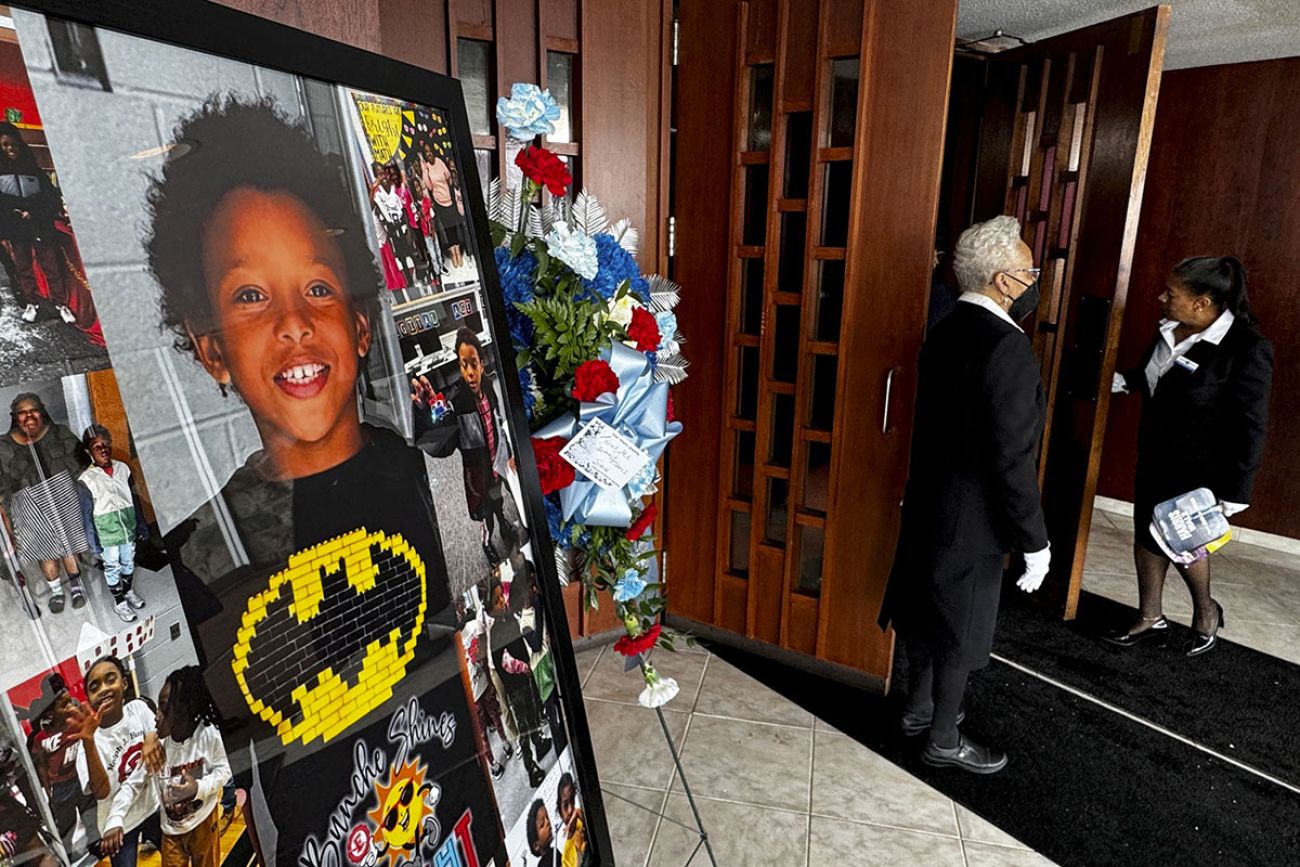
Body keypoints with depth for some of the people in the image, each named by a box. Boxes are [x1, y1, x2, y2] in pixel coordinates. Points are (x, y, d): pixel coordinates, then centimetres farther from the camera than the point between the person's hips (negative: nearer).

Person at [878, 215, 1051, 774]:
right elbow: (1013, 458, -23)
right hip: (972, 517, -8)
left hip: (929, 501, 8)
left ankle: (919, 706, 41)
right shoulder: (1007, 348, -23)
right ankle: (944, 740, 27)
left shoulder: (945, 333, 3)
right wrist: (1034, 542, -15)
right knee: (960, 628, 8)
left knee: (927, 608, 22)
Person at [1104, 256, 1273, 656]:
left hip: (1197, 471, -7)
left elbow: (1251, 427, -18)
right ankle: (1150, 619, 31)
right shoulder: (1171, 328, -4)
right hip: (1155, 458, 7)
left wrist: (1234, 491, -17)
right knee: (1146, 535, 14)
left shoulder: (1247, 349, -23)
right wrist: (1122, 381, 4)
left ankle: (1206, 612, 37)